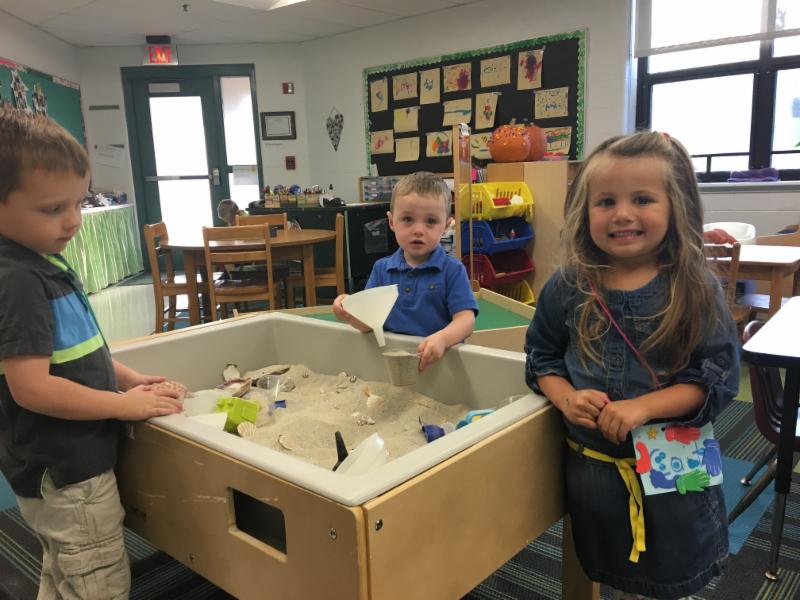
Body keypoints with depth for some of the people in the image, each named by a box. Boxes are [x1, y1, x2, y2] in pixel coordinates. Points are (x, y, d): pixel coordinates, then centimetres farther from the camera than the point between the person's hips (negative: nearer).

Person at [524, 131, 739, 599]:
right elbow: (542, 357, 2)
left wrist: (643, 407, -26)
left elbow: (718, 376, -13)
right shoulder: (568, 289, -7)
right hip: (594, 464, 2)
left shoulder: (696, 291, -12)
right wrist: (567, 398, -17)